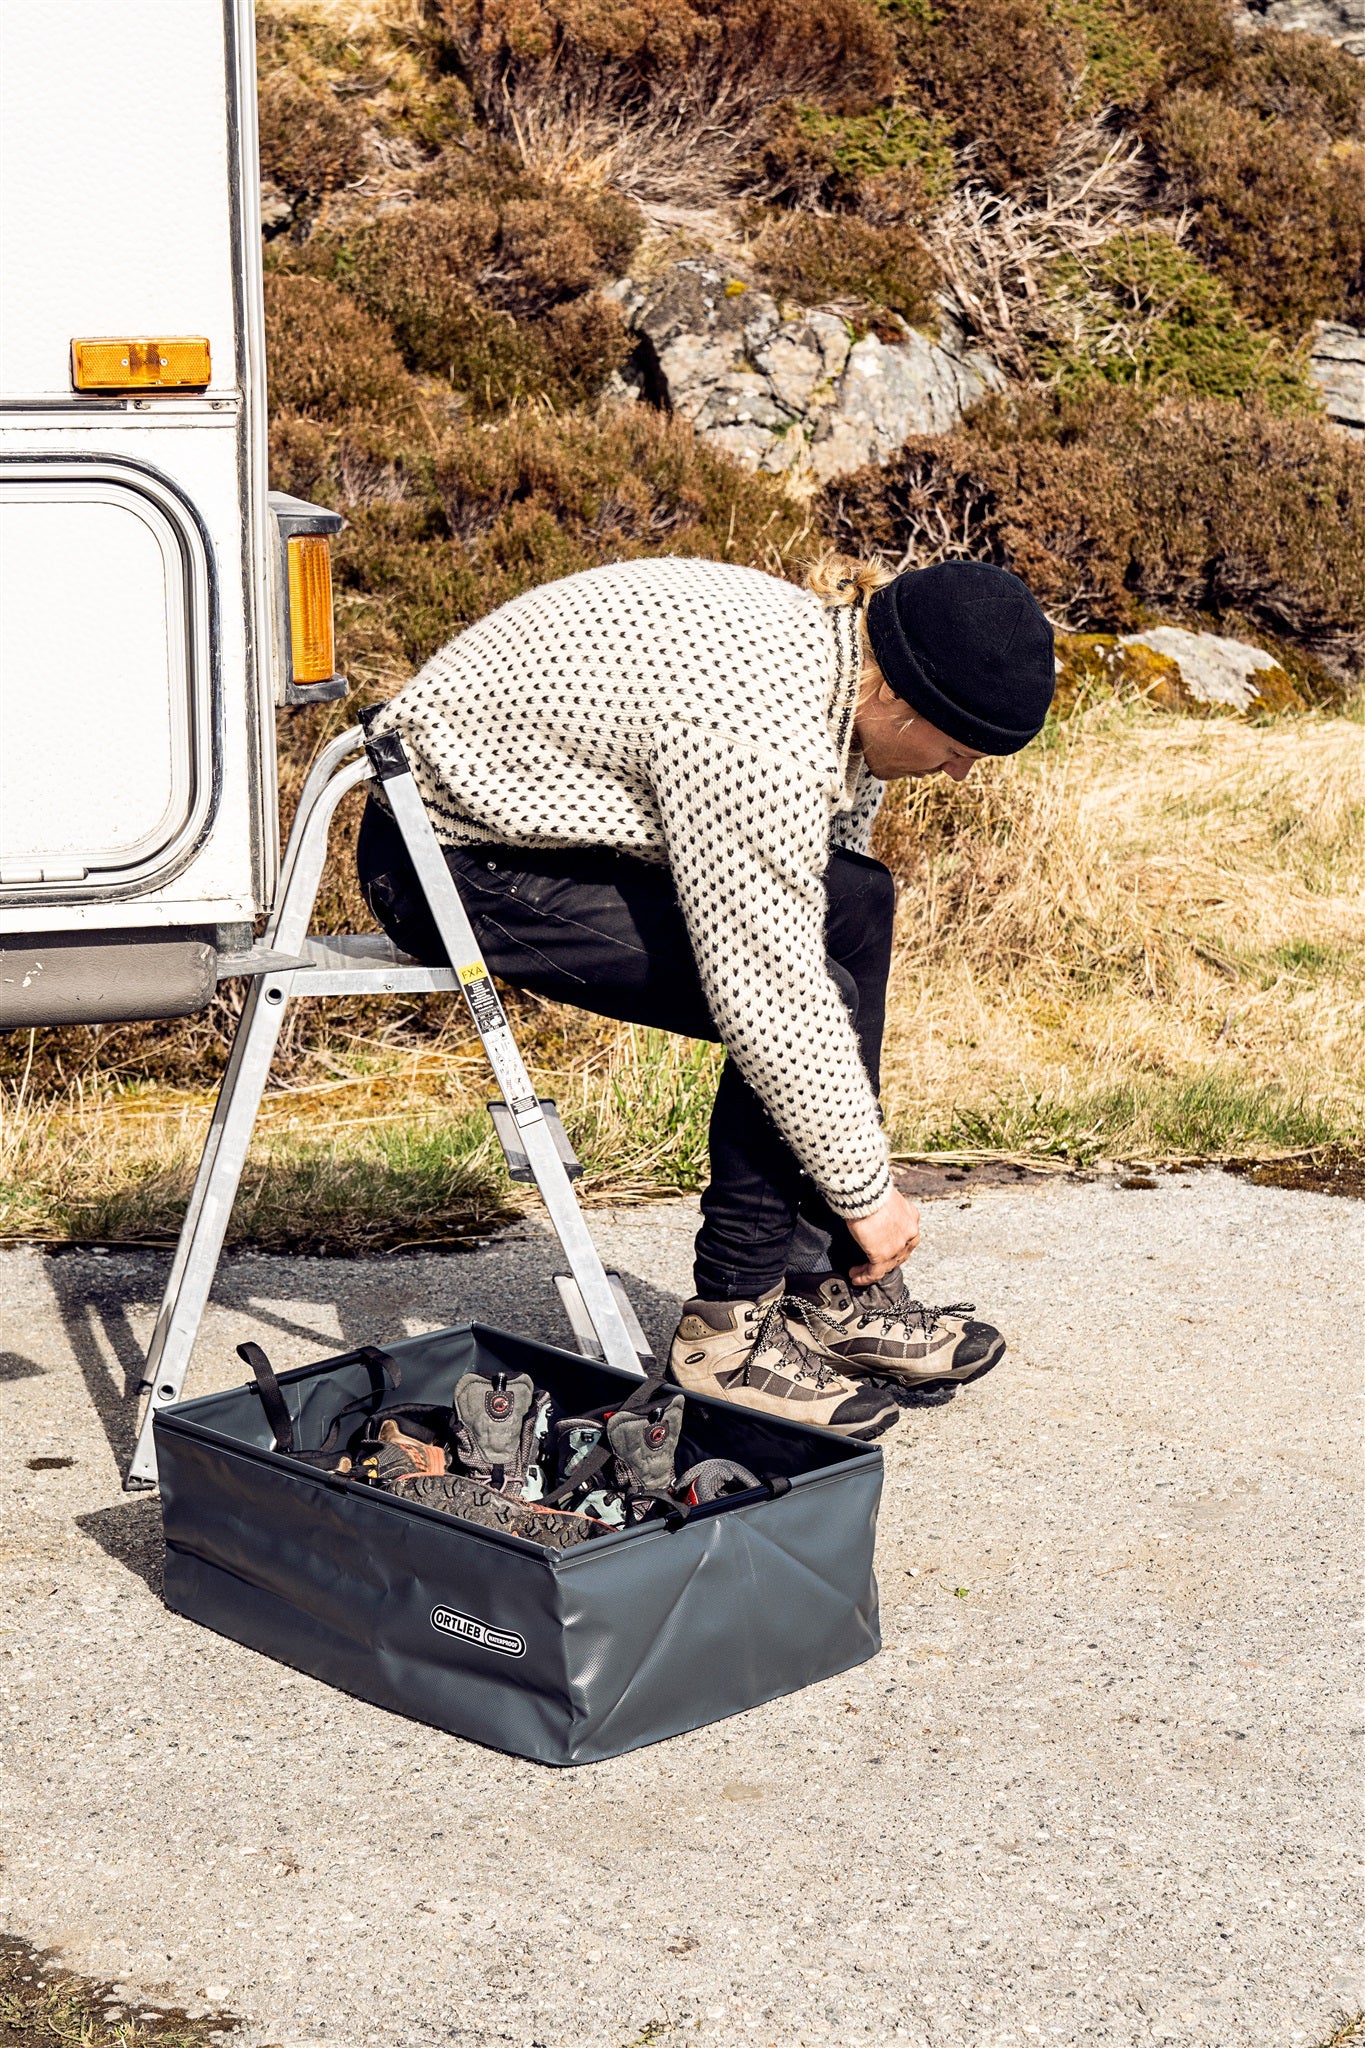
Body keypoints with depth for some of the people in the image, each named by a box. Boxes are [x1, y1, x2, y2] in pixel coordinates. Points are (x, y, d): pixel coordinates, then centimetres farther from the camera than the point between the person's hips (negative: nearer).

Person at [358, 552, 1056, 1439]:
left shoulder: (831, 640, -1)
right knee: (803, 1000, -18)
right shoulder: (755, 734, -31)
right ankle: (732, 1332, -4)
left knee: (854, 903, 2)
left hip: (545, 806, 10)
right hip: (457, 859, -10)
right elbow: (771, 998, -27)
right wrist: (867, 1189, -14)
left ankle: (839, 1297, 7)